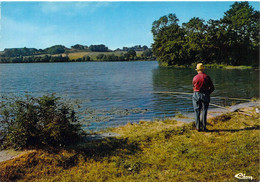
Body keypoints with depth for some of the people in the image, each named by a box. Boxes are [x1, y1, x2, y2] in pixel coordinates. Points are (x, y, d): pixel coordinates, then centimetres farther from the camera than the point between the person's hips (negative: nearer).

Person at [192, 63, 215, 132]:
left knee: (197, 112, 5)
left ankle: (198, 127, 6)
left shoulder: (195, 78, -4)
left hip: (196, 95, 0)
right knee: (204, 112, 6)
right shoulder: (207, 77, -4)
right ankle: (204, 127, 7)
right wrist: (207, 93, 13)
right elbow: (212, 88, -1)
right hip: (205, 95, 0)